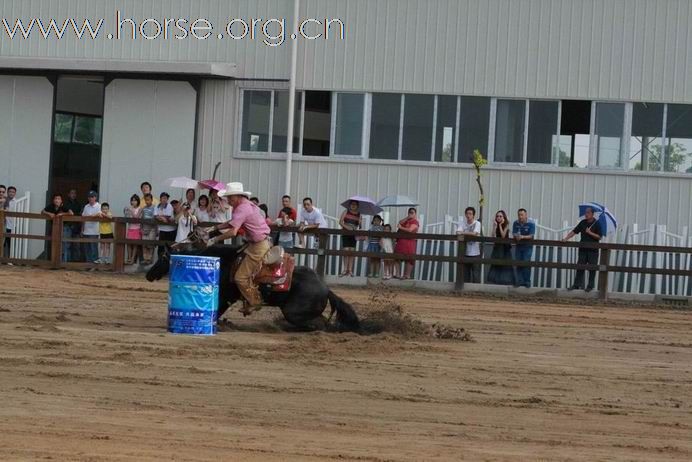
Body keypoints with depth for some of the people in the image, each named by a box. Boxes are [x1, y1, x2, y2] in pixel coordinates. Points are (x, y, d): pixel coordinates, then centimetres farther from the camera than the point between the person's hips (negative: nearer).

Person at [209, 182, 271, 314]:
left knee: (241, 277, -7)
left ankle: (254, 302, 3)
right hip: (263, 243, 11)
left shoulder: (242, 209, -18)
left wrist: (215, 239, -16)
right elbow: (233, 223, 22)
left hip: (258, 247, -11)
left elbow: (233, 232, -26)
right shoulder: (247, 205, 15)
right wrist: (215, 227, 13)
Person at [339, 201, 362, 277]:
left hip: (354, 234, 1)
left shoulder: (359, 214, 8)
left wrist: (360, 225, -20)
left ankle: (350, 270, -1)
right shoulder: (346, 212, 7)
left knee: (352, 251, -3)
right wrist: (346, 227, -16)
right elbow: (340, 221, -1)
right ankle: (345, 269, -6)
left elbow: (360, 226, 4)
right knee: (346, 250, -9)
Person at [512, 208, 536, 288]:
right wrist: (516, 236, -23)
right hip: (518, 246, 4)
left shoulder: (531, 224, -9)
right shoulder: (516, 223, 3)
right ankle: (519, 281, 7)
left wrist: (522, 237, -30)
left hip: (527, 246, -4)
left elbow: (531, 236, -15)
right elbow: (514, 234, 1)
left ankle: (527, 281, -3)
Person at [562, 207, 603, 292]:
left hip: (593, 250, -4)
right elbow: (574, 232, 7)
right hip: (583, 249, 4)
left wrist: (590, 233, -17)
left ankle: (590, 286, 8)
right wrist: (566, 238, -4)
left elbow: (599, 237, -8)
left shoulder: (596, 224, -5)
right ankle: (577, 284, 6)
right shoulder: (583, 223, 8)